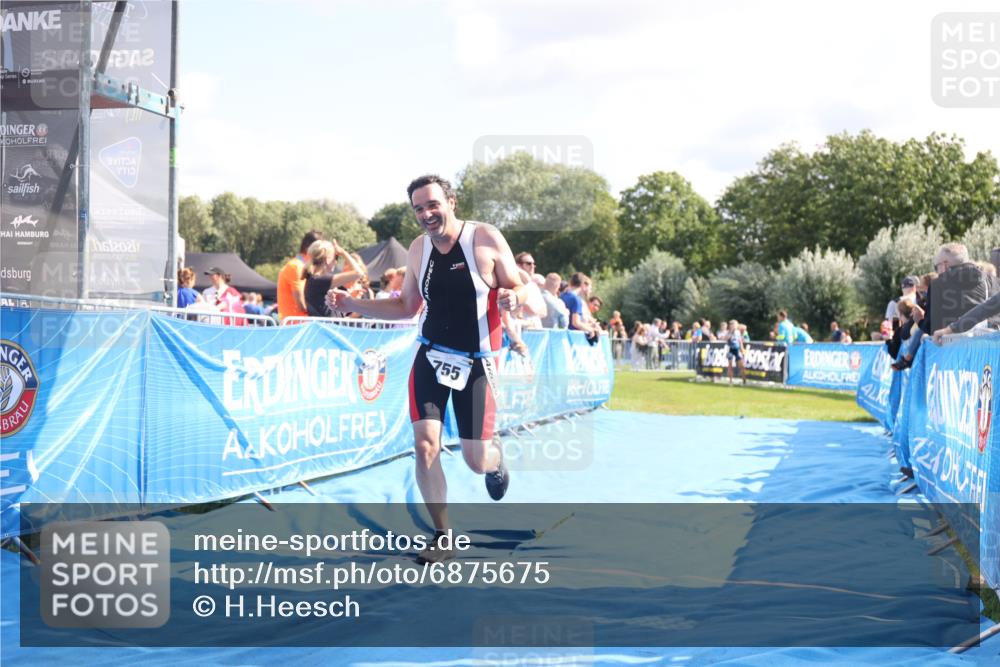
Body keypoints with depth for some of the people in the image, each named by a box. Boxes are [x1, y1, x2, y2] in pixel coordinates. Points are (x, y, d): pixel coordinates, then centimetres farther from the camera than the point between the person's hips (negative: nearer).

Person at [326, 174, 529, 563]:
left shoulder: (486, 238, -12)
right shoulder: (418, 249, 2)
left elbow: (521, 289, -6)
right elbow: (406, 307, 14)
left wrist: (513, 298, -31)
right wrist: (353, 304, 3)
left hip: (476, 363, -3)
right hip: (431, 357, 3)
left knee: (477, 461, 1)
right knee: (425, 446, -11)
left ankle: (496, 460, 42)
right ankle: (442, 537, 6)